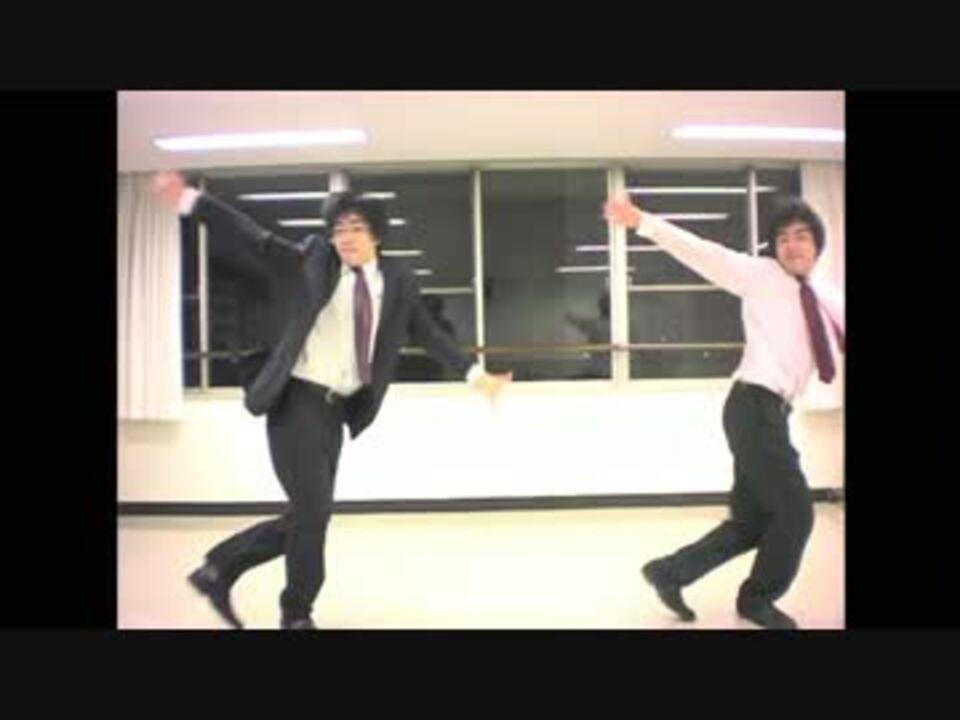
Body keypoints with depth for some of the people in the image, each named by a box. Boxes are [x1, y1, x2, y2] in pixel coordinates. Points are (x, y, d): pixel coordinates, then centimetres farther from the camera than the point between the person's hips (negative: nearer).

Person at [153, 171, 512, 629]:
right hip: (297, 401, -5)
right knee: (313, 509, -6)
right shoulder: (312, 261, -1)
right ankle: (297, 614, 16)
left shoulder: (398, 281, 6)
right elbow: (256, 239, -6)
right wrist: (191, 200, -16)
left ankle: (219, 568, 26)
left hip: (335, 409, 5)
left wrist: (475, 375, 8)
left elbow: (428, 334, 11)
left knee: (308, 515, 8)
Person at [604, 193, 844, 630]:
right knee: (795, 512, -2)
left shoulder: (826, 299, 15)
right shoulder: (761, 275, -3)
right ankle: (757, 599, 21)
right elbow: (704, 253, -14)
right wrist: (642, 222, -25)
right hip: (754, 407, -8)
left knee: (753, 519, 12)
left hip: (770, 413, 8)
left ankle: (671, 571, 21)